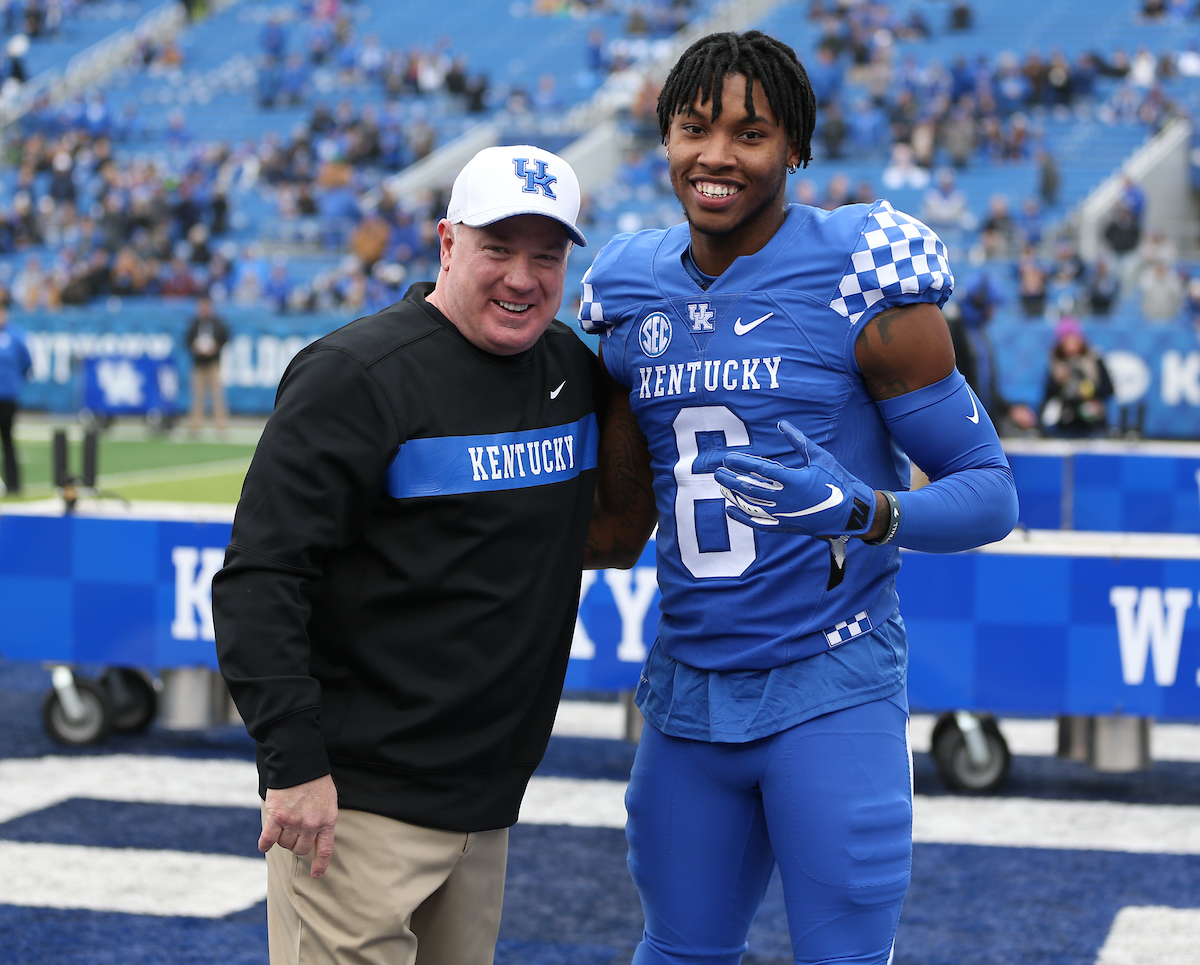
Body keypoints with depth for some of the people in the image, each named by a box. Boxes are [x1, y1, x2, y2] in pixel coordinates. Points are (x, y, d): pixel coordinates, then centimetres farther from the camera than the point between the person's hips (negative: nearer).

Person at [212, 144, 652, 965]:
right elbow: (259, 581, -16)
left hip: (488, 801, 7)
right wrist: (294, 765, -21)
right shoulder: (358, 376, -12)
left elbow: (607, 539, 29)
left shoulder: (573, 369, 10)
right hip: (356, 800, -7)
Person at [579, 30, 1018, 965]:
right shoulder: (633, 293, 7)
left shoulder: (864, 286, -10)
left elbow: (990, 493, -9)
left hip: (830, 687, -5)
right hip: (689, 688, 5)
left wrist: (861, 510, -27)